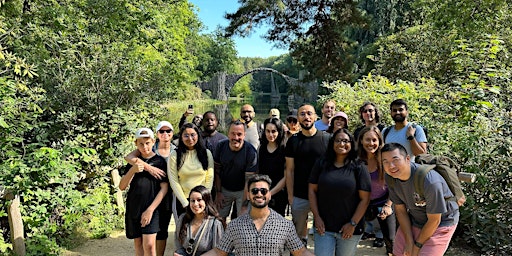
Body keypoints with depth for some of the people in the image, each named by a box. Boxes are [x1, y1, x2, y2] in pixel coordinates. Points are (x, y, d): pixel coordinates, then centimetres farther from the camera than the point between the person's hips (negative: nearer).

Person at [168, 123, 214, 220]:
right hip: (182, 201, -1)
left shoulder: (206, 153, -2)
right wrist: (185, 203, -10)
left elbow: (209, 178, -2)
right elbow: (174, 182, -8)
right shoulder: (174, 155, -6)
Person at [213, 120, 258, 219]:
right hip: (224, 189, 3)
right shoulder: (221, 146, -12)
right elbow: (217, 171, 0)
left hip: (242, 191, -2)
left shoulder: (251, 152, -22)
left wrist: (244, 205, -19)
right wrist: (218, 192, 0)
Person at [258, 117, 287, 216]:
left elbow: (286, 177, -11)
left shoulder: (284, 150, -8)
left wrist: (270, 193, -11)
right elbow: (257, 172, 11)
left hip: (278, 195, -3)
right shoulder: (261, 148, 6)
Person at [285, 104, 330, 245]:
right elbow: (290, 170, 2)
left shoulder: (327, 139, -3)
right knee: (299, 233, 12)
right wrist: (290, 195, 0)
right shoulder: (293, 141, 1)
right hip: (299, 197, 1)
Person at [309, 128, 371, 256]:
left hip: (350, 229, -1)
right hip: (324, 226, 1)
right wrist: (317, 217, -3)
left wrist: (353, 224, -8)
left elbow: (364, 199, -4)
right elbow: (312, 190, 3)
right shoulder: (321, 164, 2)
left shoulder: (359, 168, -3)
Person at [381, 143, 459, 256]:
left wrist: (417, 245, -12)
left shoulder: (430, 181, -34)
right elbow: (400, 210, -5)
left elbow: (434, 220, -23)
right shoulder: (391, 179, -16)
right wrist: (409, 242, -9)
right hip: (413, 221, 5)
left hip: (440, 223, -5)